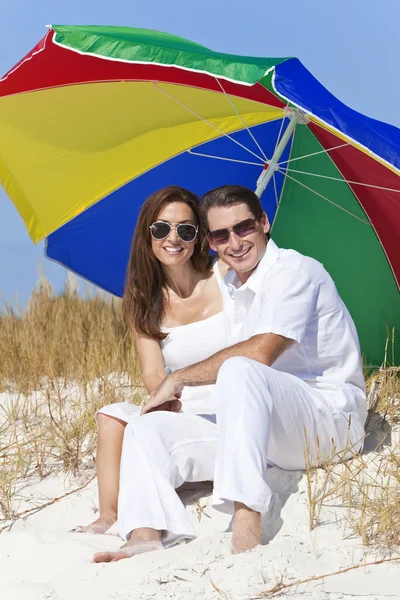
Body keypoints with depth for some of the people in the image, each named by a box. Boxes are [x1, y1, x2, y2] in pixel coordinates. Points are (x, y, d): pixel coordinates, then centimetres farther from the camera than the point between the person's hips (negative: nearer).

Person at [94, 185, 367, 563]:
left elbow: (260, 352, -24)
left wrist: (179, 379, -13)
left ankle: (247, 529, -50)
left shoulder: (294, 271, -10)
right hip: (265, 431, 9)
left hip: (331, 417, -8)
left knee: (240, 370, -37)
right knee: (147, 429, -3)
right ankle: (146, 538, -30)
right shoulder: (226, 289, 17)